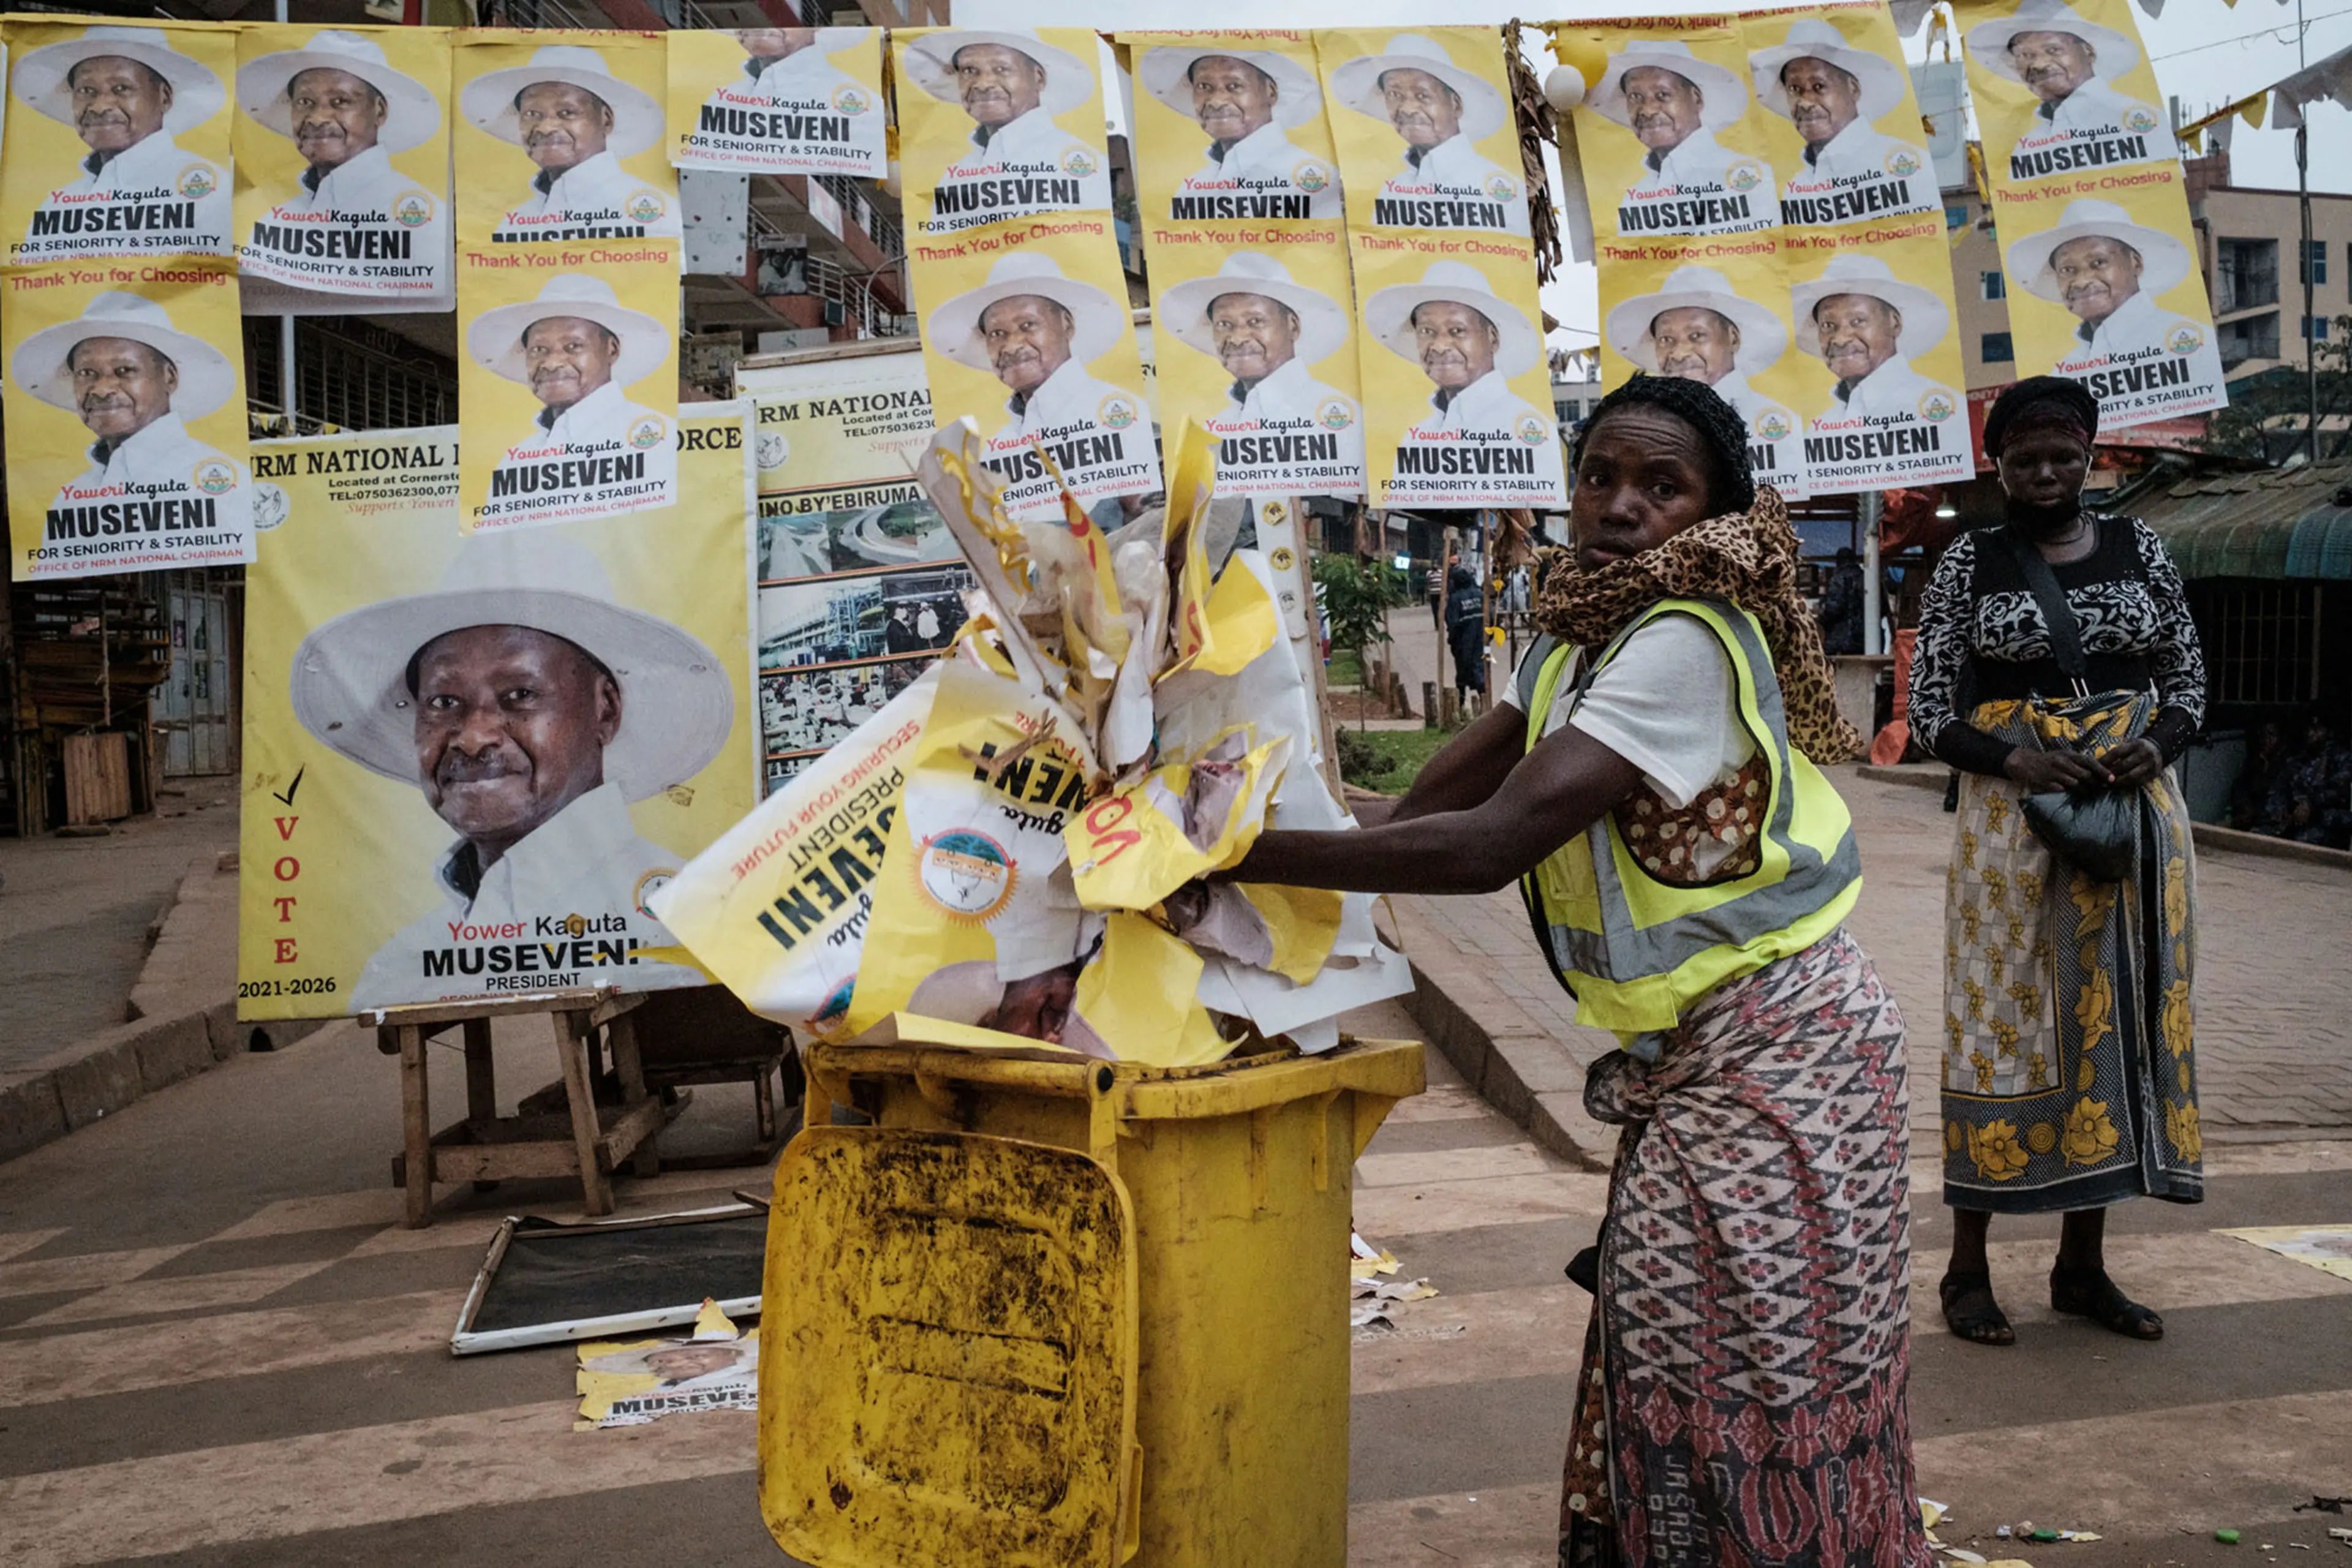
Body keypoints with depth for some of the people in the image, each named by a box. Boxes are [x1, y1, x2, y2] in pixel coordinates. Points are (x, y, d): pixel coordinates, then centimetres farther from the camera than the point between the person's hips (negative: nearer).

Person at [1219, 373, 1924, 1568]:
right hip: (1689, 1060, 8)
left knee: (1756, 1392, -1)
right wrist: (1231, 846, -12)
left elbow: (1486, 846, -29)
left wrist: (1239, 853, -28)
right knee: (1665, 1372, 10)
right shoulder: (1578, 639, 9)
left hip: (1774, 1052, -8)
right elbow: (1424, 803, 1)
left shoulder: (1686, 642, -21)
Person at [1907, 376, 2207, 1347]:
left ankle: (2082, 1265, 20)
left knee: (2115, 1020, 7)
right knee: (2003, 1027, -1)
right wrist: (2015, 761, -19)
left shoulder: (2138, 549, 7)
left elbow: (2189, 679, 10)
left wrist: (2153, 747, -11)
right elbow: (1927, 708, -2)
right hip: (2014, 819, -3)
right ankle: (1968, 1269, 9)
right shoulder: (1970, 563, 0)